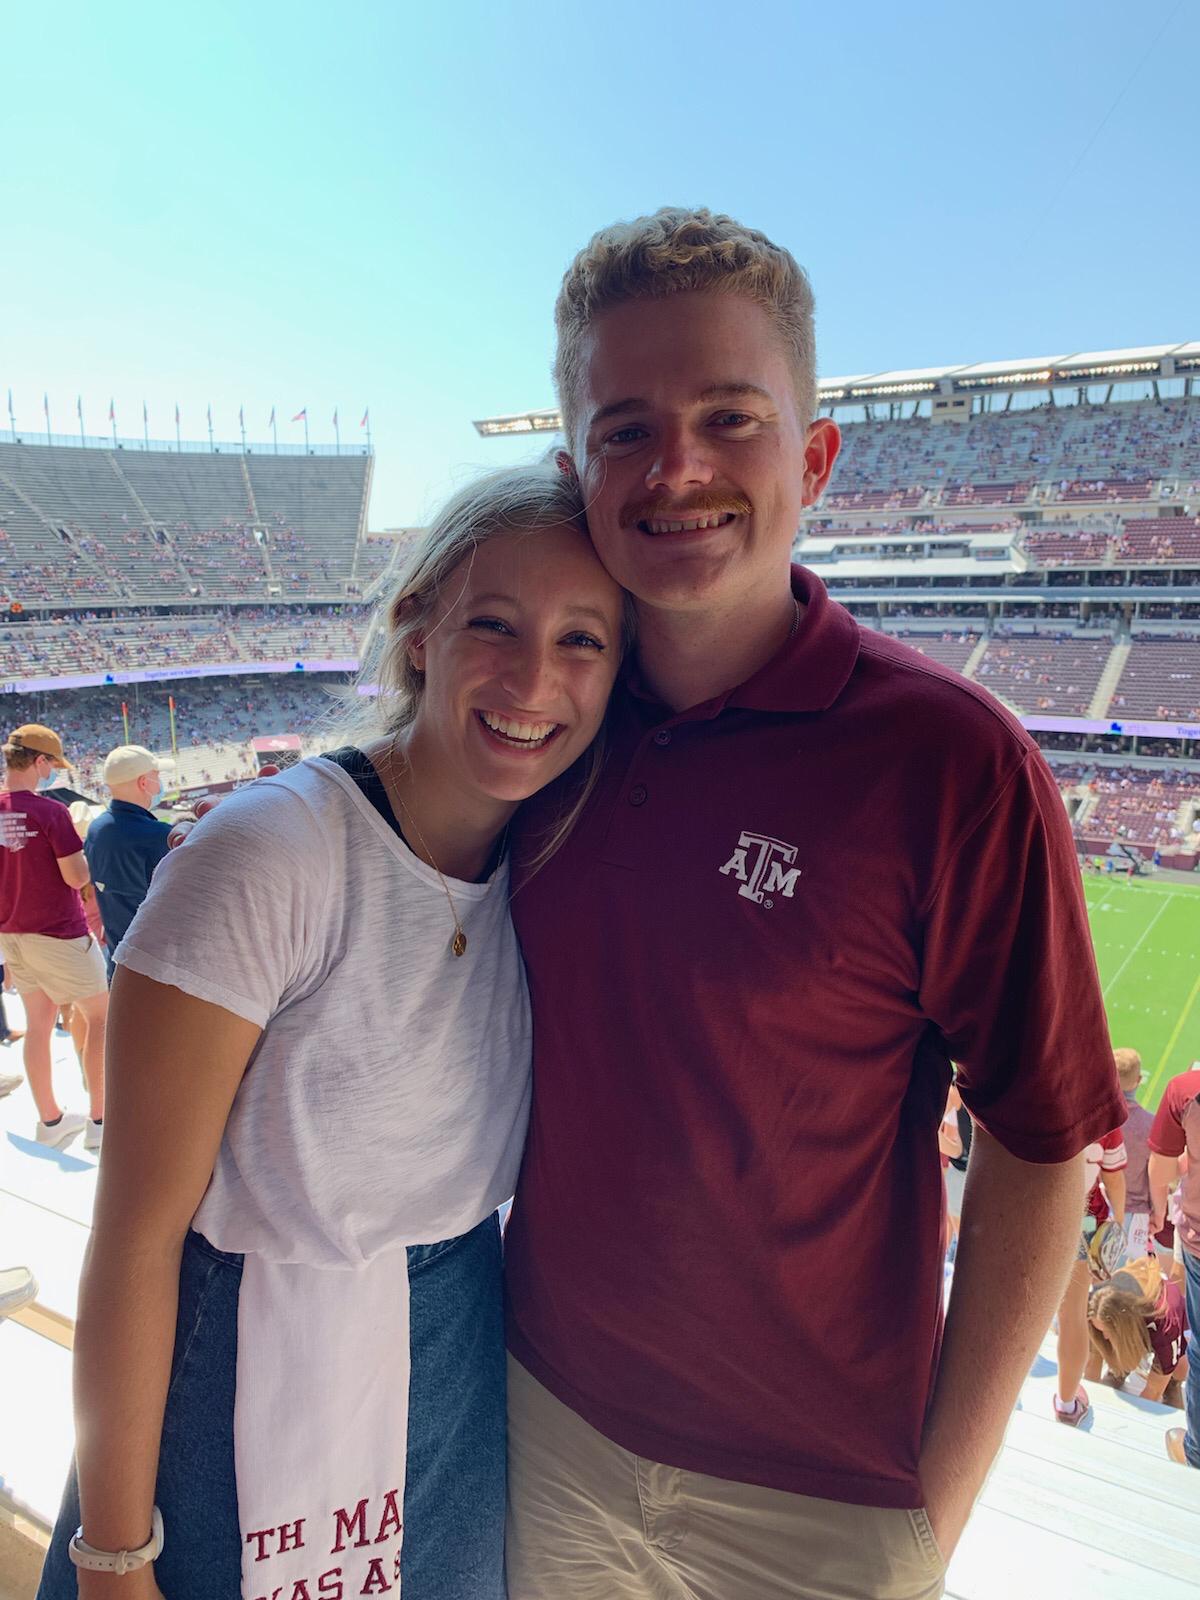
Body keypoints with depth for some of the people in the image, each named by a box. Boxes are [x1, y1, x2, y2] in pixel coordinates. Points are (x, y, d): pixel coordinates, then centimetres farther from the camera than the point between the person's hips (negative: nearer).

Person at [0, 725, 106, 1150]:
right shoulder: (50, 812, -20)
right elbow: (77, 877, -19)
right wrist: (77, 849, -2)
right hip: (59, 933, -7)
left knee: (38, 1023, 16)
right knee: (100, 1016, 7)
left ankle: (49, 1118, 26)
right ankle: (99, 1121, 10)